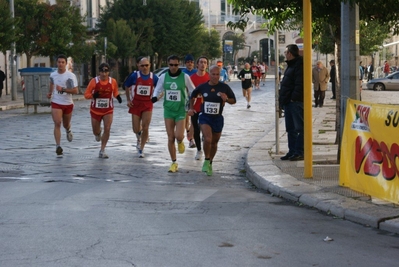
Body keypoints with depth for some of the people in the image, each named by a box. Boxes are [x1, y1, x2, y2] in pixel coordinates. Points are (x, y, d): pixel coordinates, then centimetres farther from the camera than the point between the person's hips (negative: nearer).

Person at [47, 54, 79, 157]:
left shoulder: (70, 76, -13)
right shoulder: (53, 75, 1)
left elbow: (76, 91, -18)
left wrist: (63, 89, -26)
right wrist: (50, 92, 13)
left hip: (68, 103, -1)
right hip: (56, 103, 1)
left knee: (66, 124, 16)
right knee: (57, 123, -16)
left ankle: (68, 130, 55)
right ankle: (58, 146, -18)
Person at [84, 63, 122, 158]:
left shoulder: (113, 81, -8)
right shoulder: (94, 81, -13)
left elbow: (115, 92, 10)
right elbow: (86, 94, -8)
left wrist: (118, 96, -13)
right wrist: (93, 95, -30)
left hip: (108, 110, 0)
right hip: (95, 110, 0)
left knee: (107, 129, -14)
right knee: (96, 131, 11)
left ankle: (102, 151, -4)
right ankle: (98, 133, 51)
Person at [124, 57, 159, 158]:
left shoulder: (153, 77, -3)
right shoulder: (134, 76, -6)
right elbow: (127, 87, 8)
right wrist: (128, 100, 2)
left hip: (148, 105, 0)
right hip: (135, 104, 0)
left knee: (145, 128, -5)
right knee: (136, 129, 2)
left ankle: (141, 149, 10)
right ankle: (139, 138, 38)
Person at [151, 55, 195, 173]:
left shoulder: (185, 77, -6)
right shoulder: (163, 77, 0)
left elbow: (192, 90, 5)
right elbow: (158, 89, 12)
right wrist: (155, 97, -8)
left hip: (181, 111, -2)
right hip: (168, 110, 2)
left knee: (179, 136, -16)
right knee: (170, 138, 4)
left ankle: (180, 142, 24)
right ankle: (174, 163, 16)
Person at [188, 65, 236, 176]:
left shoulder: (224, 87, -6)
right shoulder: (203, 87, -4)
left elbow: (233, 100, 3)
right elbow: (193, 95, 16)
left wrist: (226, 99, -18)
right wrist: (191, 108, 10)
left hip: (218, 118, 2)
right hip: (205, 117, -2)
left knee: (214, 142, 14)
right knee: (207, 139, -22)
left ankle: (210, 164, 35)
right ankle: (206, 161, -1)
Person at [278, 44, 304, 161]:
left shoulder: (299, 65, -12)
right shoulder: (291, 65, 20)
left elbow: (300, 84, -20)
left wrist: (294, 98, -23)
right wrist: (282, 99, 16)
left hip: (296, 102, -11)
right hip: (288, 102, 11)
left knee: (299, 128, -5)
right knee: (290, 128, 13)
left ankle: (299, 152, -4)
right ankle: (292, 151, 19)